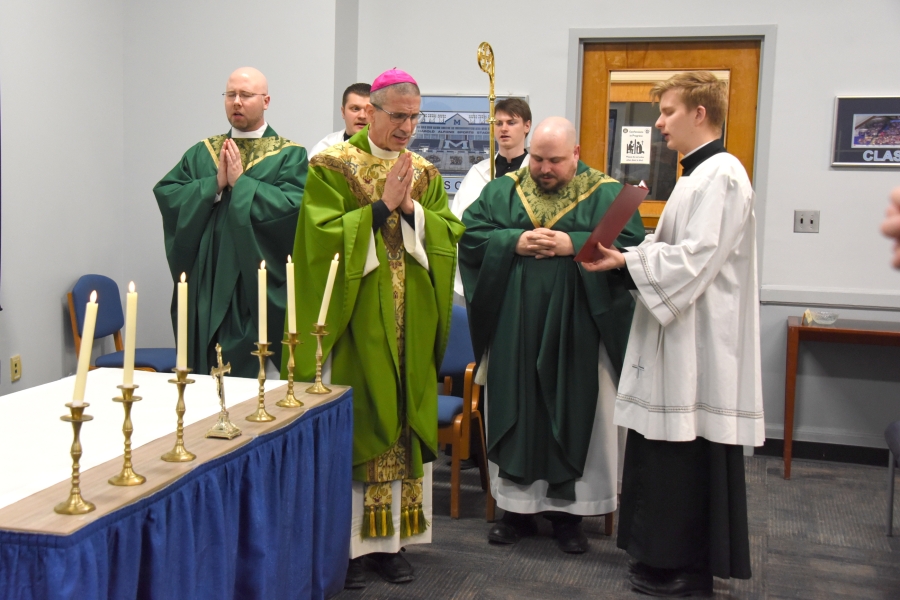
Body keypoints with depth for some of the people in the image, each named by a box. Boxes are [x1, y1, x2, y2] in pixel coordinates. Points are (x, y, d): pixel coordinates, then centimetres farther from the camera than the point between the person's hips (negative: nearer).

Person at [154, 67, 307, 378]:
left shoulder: (289, 155, 1)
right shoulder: (201, 153, 14)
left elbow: (293, 205, -15)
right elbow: (166, 194, 3)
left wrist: (241, 183, -12)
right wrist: (214, 184, -9)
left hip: (258, 285, -4)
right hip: (205, 282, 4)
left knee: (254, 373, -1)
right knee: (205, 374, 7)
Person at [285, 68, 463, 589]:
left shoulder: (426, 174, 12)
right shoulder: (333, 168, -3)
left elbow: (449, 234, 2)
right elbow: (325, 237, -13)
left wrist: (410, 208, -12)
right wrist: (382, 205, -16)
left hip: (409, 326, 5)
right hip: (356, 321, -4)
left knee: (403, 426, 8)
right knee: (355, 424, -1)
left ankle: (392, 538, 18)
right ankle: (350, 541, 10)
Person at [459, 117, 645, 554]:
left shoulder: (607, 195, 1)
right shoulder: (503, 190, 9)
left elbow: (629, 248, -9)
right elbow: (471, 236, 1)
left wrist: (573, 245, -18)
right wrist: (515, 242, -14)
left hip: (576, 334, -2)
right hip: (513, 329, 2)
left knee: (574, 414, 3)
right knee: (515, 413, 7)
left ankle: (568, 511, 17)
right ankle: (518, 507, 20)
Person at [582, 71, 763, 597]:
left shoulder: (720, 175, -16)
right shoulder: (703, 173, 17)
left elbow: (695, 258, -22)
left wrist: (627, 261, -18)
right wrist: (631, 255, 6)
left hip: (700, 342, -10)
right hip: (685, 337, 10)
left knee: (688, 455, -1)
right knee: (668, 450, 15)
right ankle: (670, 553, 26)